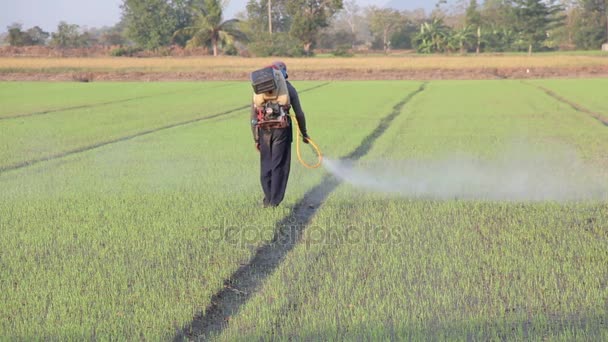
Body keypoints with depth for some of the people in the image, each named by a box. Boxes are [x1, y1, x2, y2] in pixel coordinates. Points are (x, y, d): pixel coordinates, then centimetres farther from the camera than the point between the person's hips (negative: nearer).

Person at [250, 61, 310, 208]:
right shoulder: (289, 88, 4)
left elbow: (254, 115, 6)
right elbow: (299, 114, 3)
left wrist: (256, 138, 12)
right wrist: (304, 133, 14)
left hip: (265, 131, 2)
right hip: (282, 130, -2)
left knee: (266, 165, 12)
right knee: (279, 166, 4)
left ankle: (268, 199, 14)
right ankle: (275, 200, 4)